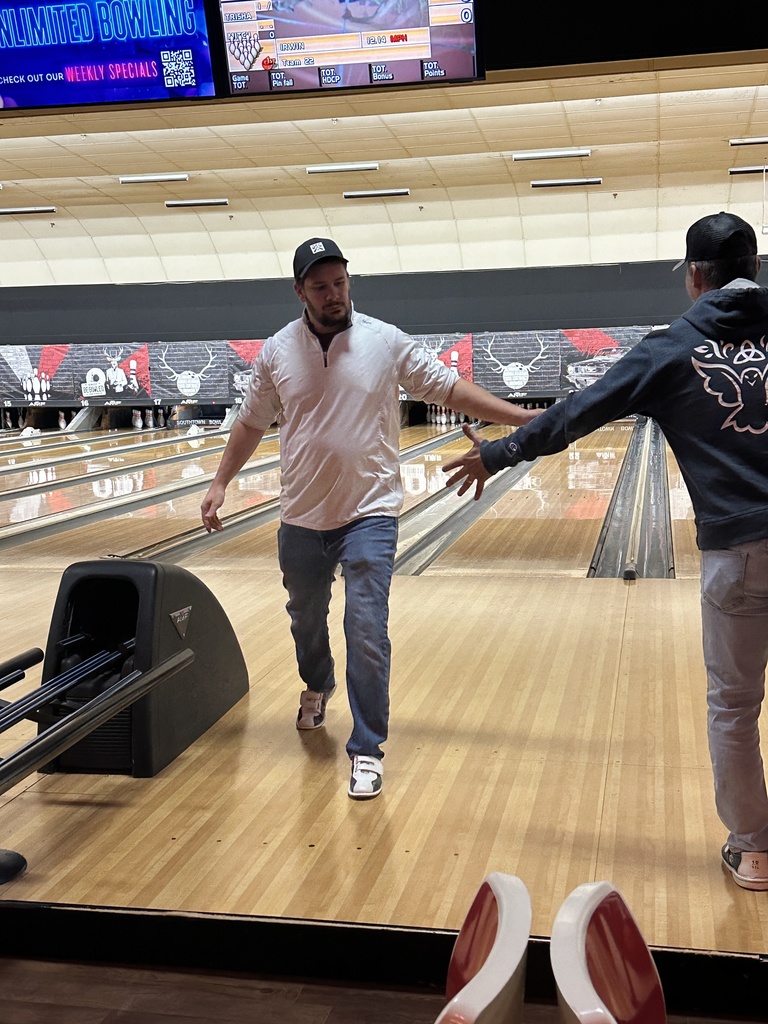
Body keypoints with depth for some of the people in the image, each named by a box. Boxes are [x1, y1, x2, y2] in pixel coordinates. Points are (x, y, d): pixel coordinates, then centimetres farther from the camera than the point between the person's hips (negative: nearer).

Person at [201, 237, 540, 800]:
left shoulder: (386, 342, -6)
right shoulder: (277, 352, -1)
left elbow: (451, 388, -2)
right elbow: (252, 423, 10)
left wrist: (522, 417, -8)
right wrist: (220, 484, 8)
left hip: (369, 515, -3)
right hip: (302, 519, 3)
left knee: (367, 633, -10)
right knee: (306, 619, 22)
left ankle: (367, 750, 2)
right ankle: (317, 686, 53)